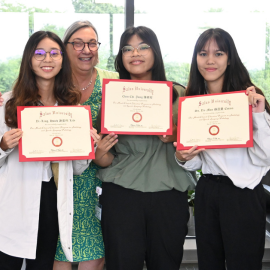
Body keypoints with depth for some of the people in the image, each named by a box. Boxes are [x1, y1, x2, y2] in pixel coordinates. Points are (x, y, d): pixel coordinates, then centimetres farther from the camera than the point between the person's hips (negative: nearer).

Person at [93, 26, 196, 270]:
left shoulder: (178, 95, 5)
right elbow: (106, 160, 9)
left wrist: (176, 138, -11)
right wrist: (100, 154, -13)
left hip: (169, 193, 1)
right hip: (121, 193, 0)